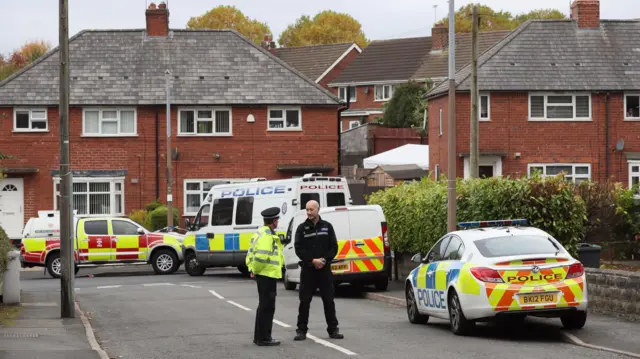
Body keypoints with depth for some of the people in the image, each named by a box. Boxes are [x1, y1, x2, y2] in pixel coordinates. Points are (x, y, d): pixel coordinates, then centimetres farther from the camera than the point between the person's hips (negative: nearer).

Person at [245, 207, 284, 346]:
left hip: (262, 274, 10)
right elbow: (261, 256, -29)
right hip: (268, 274, -10)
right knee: (267, 307, -4)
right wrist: (255, 270, -16)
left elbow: (251, 252, 18)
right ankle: (263, 338, 0)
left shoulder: (261, 232, 14)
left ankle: (259, 336, 23)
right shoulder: (267, 235, -19)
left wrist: (252, 268, 11)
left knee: (264, 306, 17)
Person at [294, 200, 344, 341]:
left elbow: (334, 247, 4)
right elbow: (298, 249, -4)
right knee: (304, 301, -1)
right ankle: (301, 330, 4)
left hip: (324, 269, 1)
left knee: (329, 300, 4)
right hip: (308, 269, -1)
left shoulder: (327, 226, 6)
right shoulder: (302, 228, 2)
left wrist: (324, 260, -11)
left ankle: (333, 329, 11)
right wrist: (313, 260, -14)